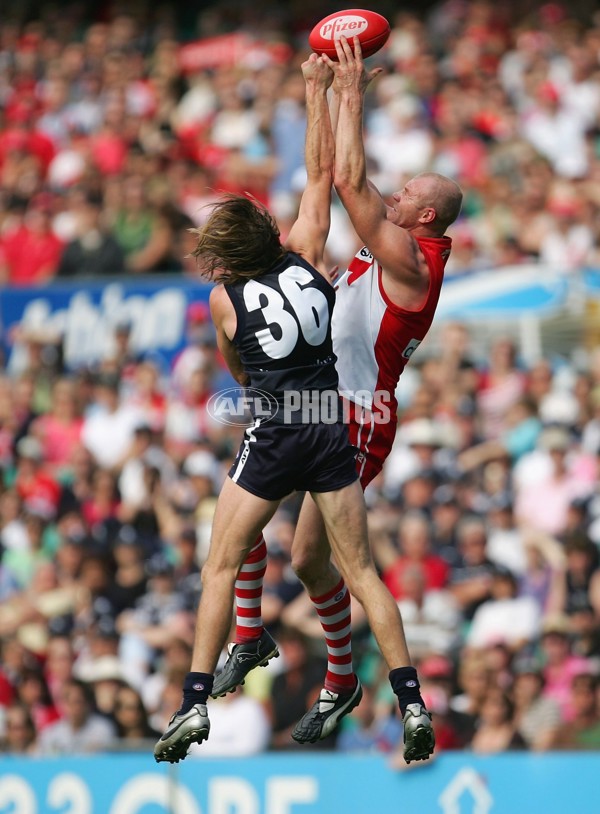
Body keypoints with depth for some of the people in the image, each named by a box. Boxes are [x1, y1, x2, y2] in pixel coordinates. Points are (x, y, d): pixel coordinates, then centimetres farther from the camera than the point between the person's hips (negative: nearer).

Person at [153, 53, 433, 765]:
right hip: (332, 431, 3)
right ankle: (412, 702, -3)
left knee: (222, 568, 7)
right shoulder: (306, 254, 1)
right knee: (360, 570, 5)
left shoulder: (224, 297, -2)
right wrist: (317, 89, 17)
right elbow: (322, 171, 12)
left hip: (273, 435, -3)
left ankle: (195, 703, 0)